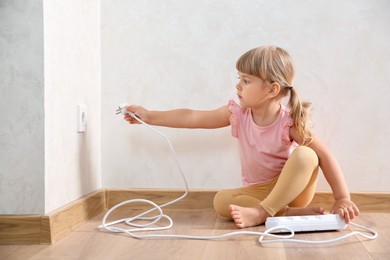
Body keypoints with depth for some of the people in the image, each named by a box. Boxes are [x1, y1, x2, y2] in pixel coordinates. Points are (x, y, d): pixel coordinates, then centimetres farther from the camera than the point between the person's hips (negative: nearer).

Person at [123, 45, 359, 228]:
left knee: (305, 155, -32)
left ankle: (261, 213, -31)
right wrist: (149, 116, -1)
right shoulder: (238, 113, -7)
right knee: (221, 200, -23)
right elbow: (193, 118, -3)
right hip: (259, 191, 4)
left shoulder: (290, 122, -19)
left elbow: (325, 156, -19)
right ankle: (291, 213, -29)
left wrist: (342, 198, -25)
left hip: (293, 188, -3)